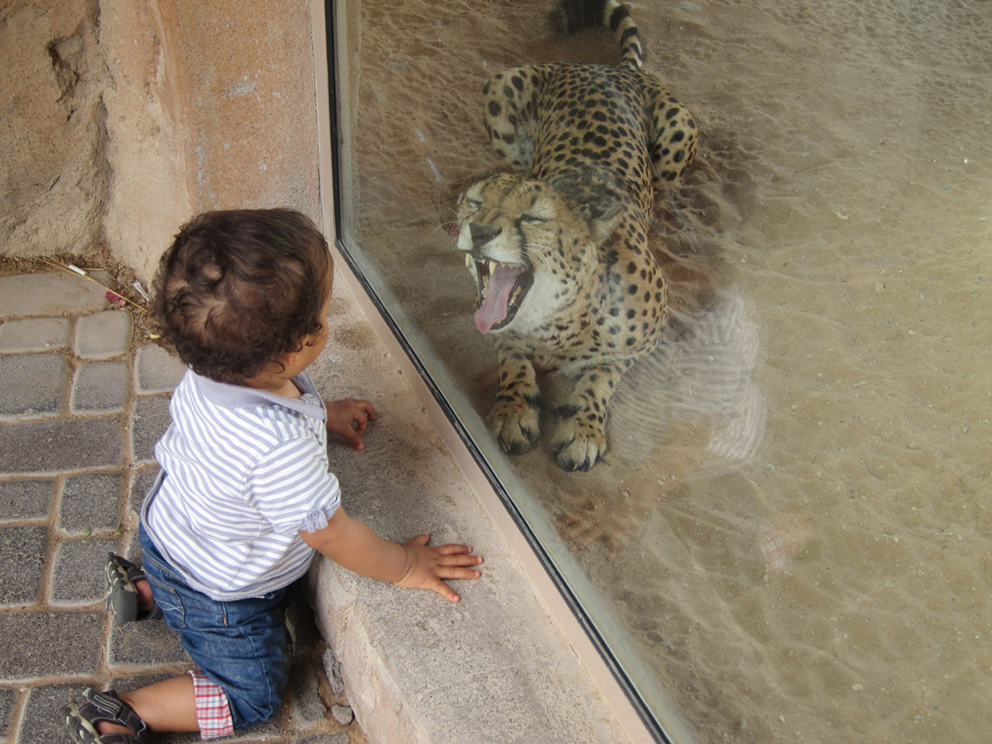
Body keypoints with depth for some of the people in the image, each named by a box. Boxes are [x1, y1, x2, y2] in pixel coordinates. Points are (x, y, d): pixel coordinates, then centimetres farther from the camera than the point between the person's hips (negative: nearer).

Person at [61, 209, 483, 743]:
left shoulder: (210, 371, -23)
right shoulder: (282, 450, -46)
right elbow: (334, 537, -30)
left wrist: (323, 413, 5)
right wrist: (405, 567, -15)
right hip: (218, 599, -7)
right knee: (252, 697, 17)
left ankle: (145, 590, 29)